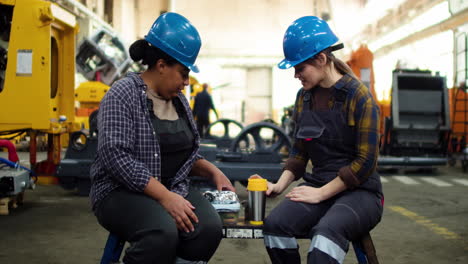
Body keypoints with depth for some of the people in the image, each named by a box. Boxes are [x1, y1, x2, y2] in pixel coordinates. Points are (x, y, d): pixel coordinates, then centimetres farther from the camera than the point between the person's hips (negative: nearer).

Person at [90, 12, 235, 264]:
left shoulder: (179, 100, 11)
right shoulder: (123, 95, -11)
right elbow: (116, 157, -22)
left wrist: (213, 171, 1)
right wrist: (164, 196, -27)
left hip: (174, 189, 6)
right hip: (123, 192, -6)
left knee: (209, 228, -25)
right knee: (162, 233, -36)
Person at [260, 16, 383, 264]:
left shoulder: (359, 96, -9)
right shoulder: (304, 97, 9)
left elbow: (365, 162, -12)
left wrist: (321, 193, -14)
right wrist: (280, 184, -1)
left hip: (359, 191, -5)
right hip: (318, 185, 5)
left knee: (327, 232, -38)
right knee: (275, 223, -26)